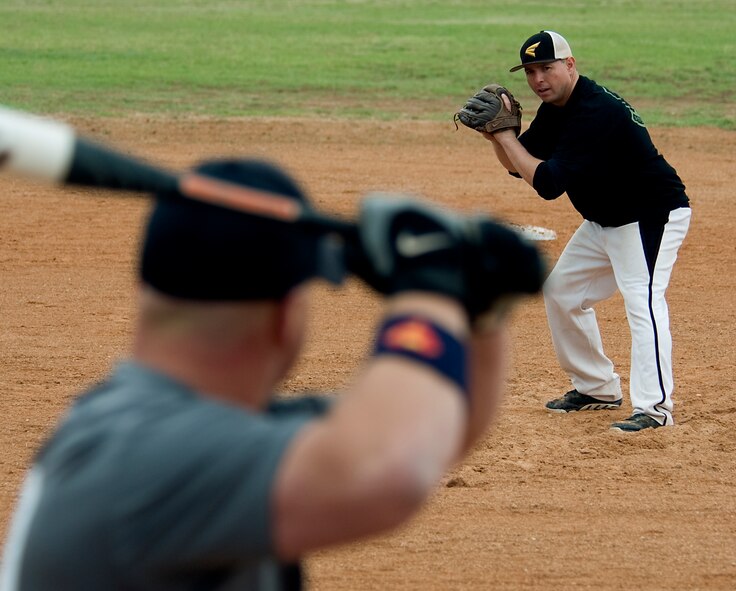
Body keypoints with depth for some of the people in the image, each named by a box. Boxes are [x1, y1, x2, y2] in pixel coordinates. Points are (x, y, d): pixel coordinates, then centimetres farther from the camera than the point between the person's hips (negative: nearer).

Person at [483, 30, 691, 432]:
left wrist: (505, 134, -25)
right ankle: (598, 388, 26)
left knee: (642, 299, -25)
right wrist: (494, 132, -11)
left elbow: (548, 183, -33)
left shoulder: (596, 112, -29)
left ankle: (654, 407, -30)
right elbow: (519, 167, 8)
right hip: (604, 222, 11)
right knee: (562, 293, 16)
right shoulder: (555, 109, 2)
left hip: (651, 217, -11)